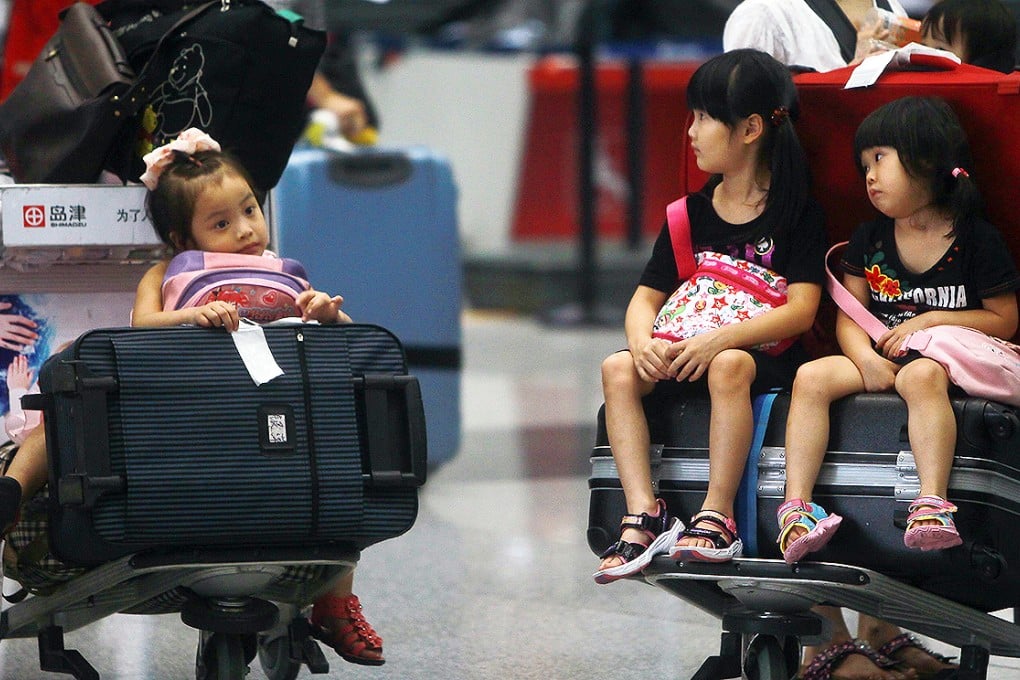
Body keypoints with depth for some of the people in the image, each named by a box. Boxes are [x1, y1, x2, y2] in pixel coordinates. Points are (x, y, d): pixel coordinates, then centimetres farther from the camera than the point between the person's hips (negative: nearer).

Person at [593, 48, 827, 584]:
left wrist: (719, 340, -25)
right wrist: (644, 340, -15)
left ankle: (717, 515, -33)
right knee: (618, 369, -22)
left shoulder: (796, 213, -1)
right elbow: (646, 297, 11)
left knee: (729, 366, -38)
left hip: (765, 356, -5)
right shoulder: (691, 214, 14)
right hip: (687, 354, 5)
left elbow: (801, 309, -12)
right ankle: (643, 514, -28)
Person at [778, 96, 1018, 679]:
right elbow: (847, 317, 9)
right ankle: (797, 508, -33)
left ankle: (933, 502, -53)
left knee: (922, 375, -40)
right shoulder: (869, 241, 14)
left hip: (947, 358, -5)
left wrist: (929, 322, -9)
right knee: (813, 377, -24)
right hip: (879, 359, 5)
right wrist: (866, 356, -13)